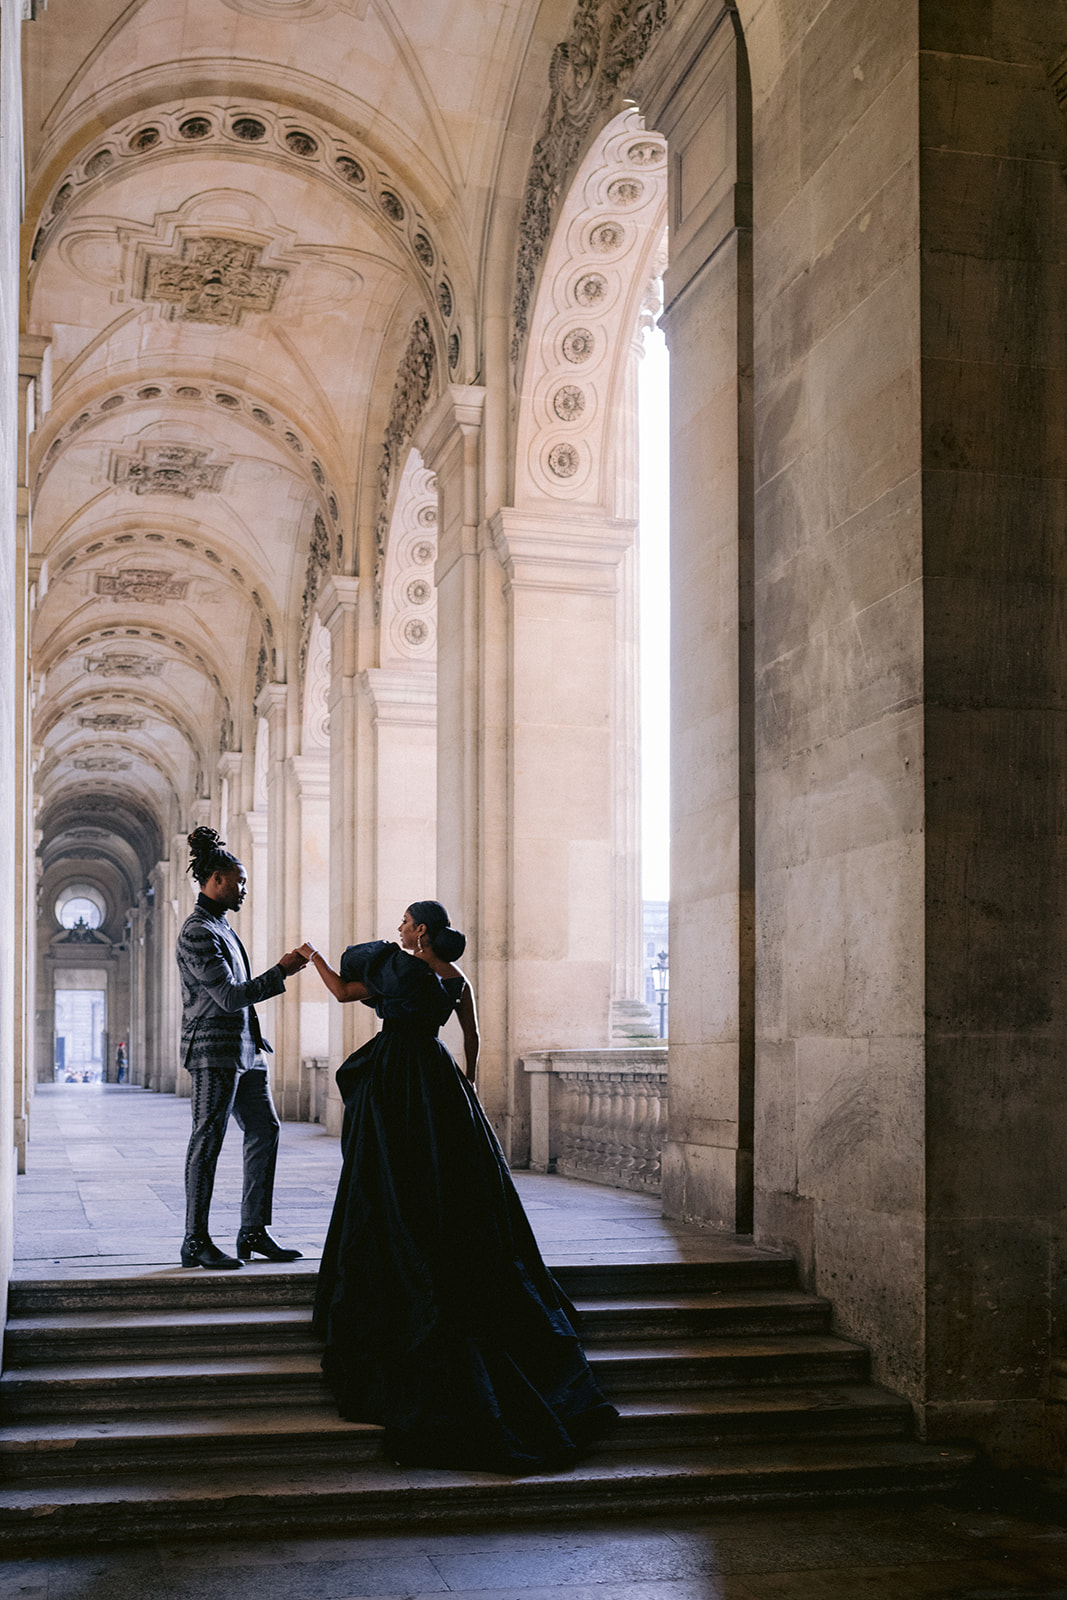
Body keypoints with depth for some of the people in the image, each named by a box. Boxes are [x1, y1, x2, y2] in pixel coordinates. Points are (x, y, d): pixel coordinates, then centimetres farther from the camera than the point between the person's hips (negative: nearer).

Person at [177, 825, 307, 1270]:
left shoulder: (221, 925, 17)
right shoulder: (197, 932, -14)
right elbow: (229, 995, -19)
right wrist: (281, 971, -15)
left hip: (242, 1048, 10)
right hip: (214, 1049, -10)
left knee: (264, 1129, 8)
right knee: (208, 1141, -5)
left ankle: (253, 1232, 13)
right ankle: (195, 1241, 1)